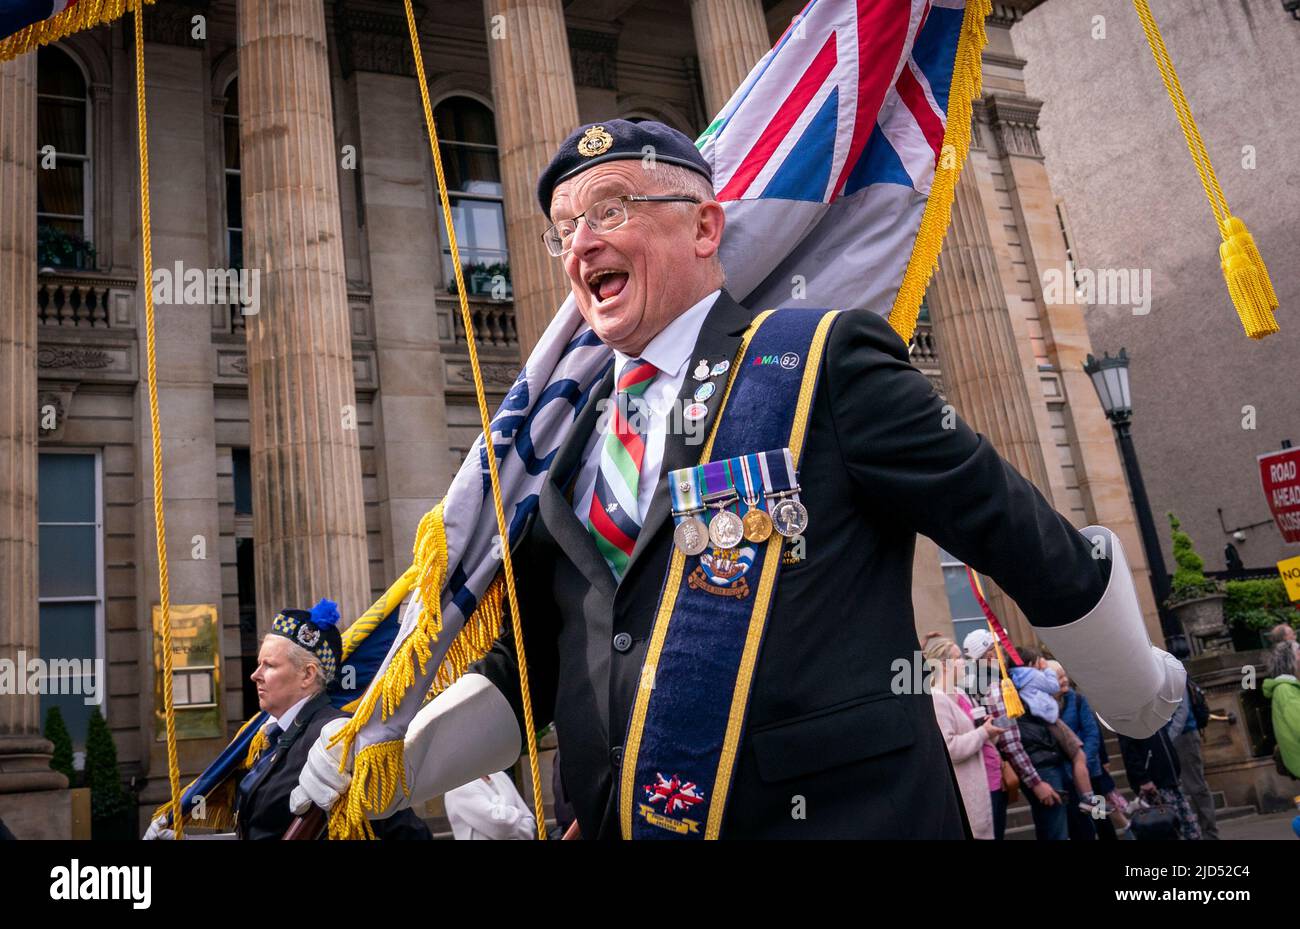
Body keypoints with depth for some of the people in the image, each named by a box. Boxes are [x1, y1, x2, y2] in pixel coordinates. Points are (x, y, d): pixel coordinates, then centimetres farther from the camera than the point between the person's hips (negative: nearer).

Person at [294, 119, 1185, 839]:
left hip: (844, 816, -5)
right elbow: (529, 664, 13)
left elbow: (1028, 541, -4)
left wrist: (1142, 692, 8)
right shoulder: (571, 445, 8)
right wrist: (391, 764, 0)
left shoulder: (826, 361, -9)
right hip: (621, 823, 6)